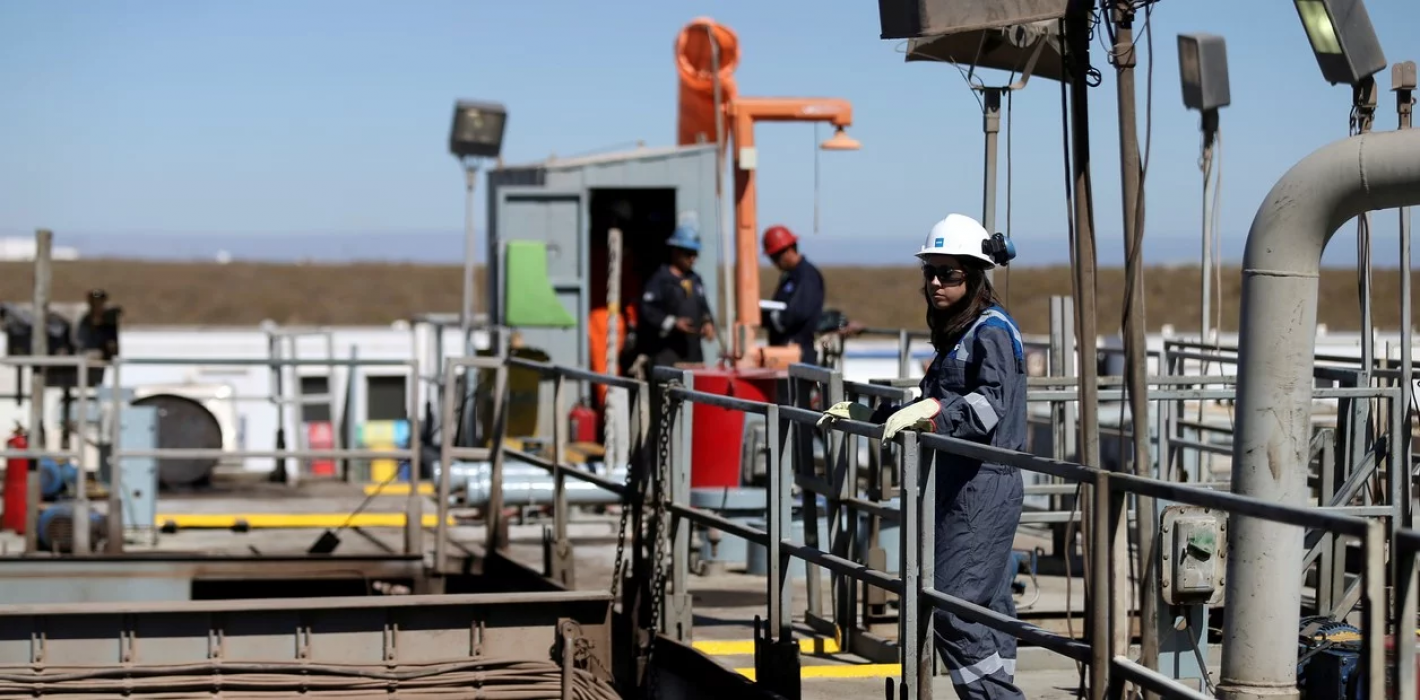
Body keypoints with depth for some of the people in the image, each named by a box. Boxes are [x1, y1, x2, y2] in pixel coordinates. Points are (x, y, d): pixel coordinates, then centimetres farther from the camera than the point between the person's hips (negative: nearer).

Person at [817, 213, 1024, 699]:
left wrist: (933, 409, -38)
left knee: (952, 605, -14)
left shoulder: (992, 331, -10)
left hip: (984, 488, -10)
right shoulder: (957, 333, 20)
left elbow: (991, 404, -25)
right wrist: (868, 416, 25)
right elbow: (935, 411, 29)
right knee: (986, 608, 8)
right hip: (961, 486, 10)